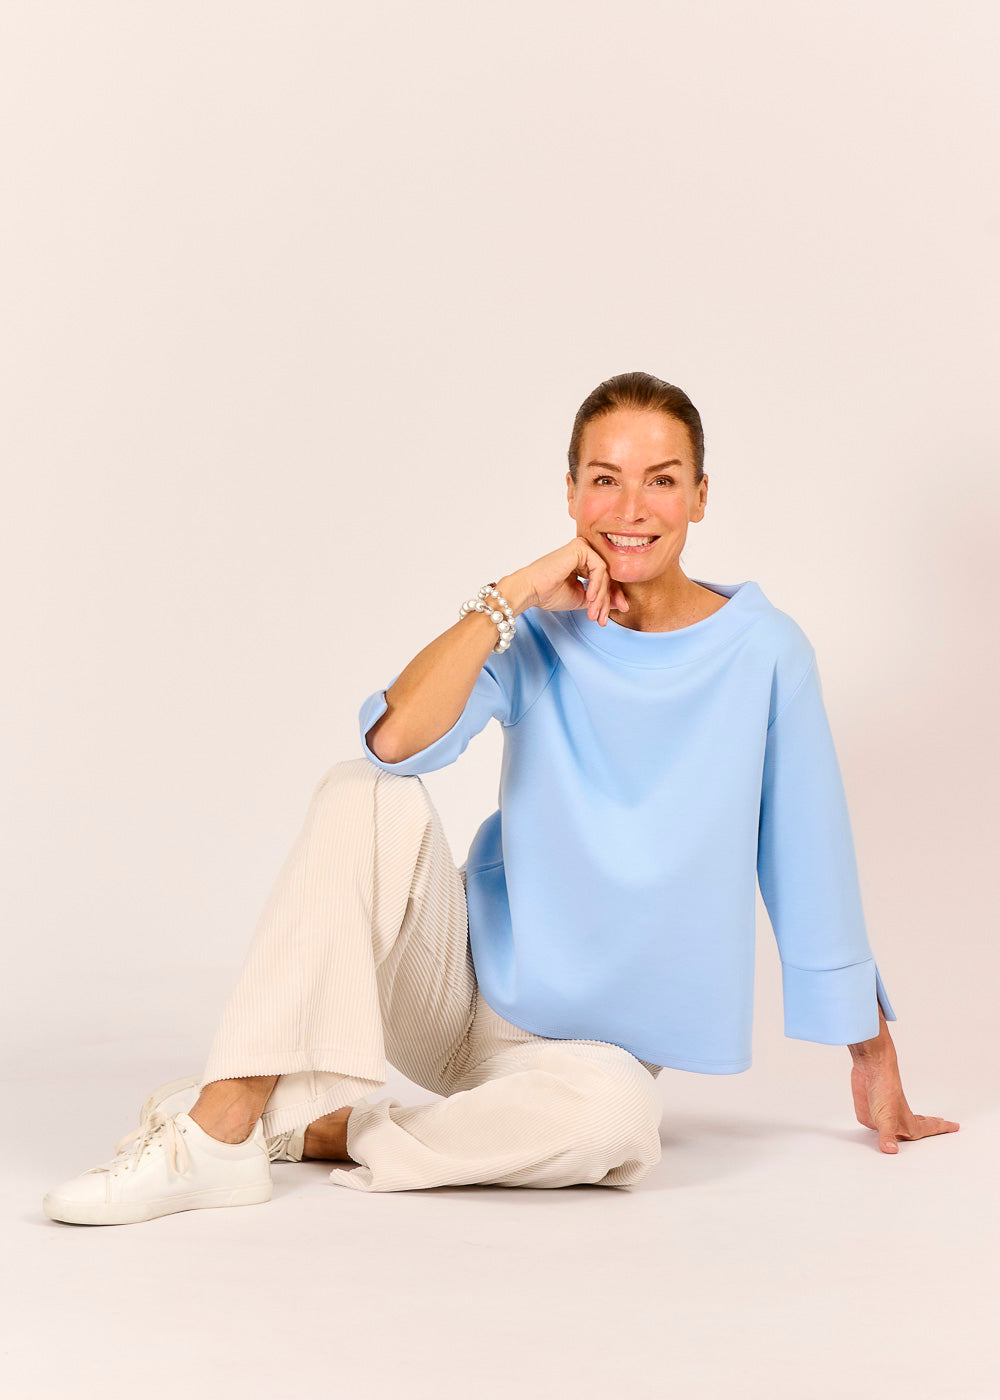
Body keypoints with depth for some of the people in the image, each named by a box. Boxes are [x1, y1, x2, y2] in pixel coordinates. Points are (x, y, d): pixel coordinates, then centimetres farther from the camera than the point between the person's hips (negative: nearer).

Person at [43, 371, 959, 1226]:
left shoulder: (763, 651, -8)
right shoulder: (541, 633, -4)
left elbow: (812, 863, -1)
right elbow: (397, 741, -23)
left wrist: (875, 1059, 3)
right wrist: (512, 595, -24)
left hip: (589, 1040, -1)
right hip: (463, 988, 2)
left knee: (615, 1116, -37)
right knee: (368, 797, -24)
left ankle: (307, 1130, -18)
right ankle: (220, 1128, -26)